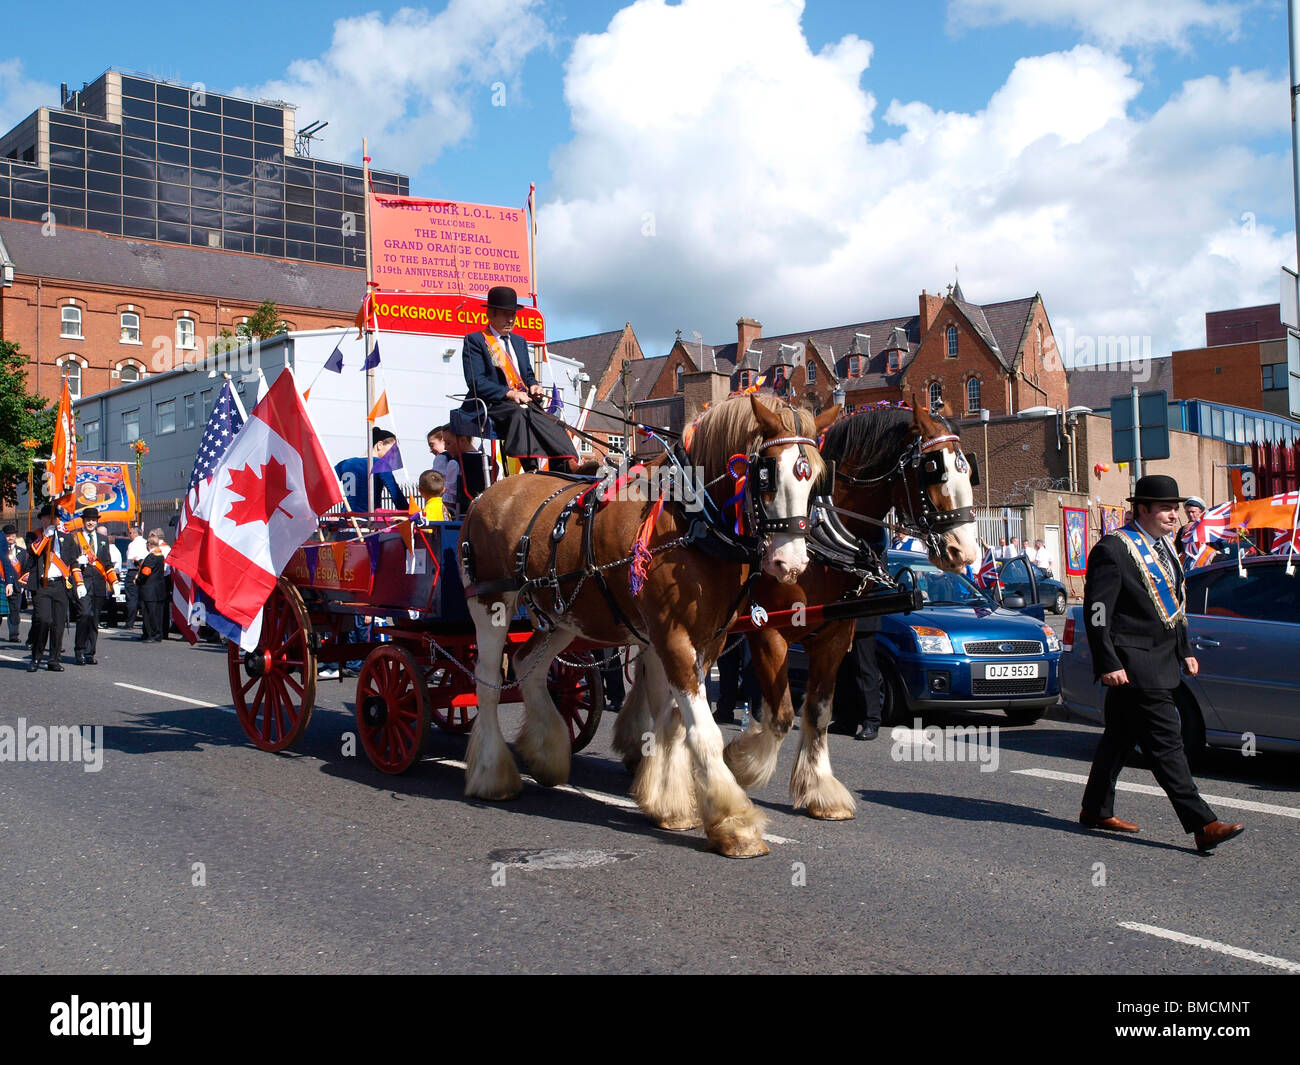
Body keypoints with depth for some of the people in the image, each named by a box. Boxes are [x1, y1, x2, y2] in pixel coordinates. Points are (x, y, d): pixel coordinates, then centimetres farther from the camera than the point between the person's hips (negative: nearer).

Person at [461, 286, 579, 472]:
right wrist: (509, 393, -19)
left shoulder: (519, 341, 25)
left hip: (523, 402, 6)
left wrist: (533, 386, 3)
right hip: (492, 405, -6)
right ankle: (531, 468, -48)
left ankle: (567, 467, -35)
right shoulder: (475, 341, 2)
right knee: (519, 415, -37)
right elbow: (476, 382, -9)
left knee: (550, 420, -23)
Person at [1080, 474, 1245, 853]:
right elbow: (1096, 611, -16)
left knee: (1119, 737, 16)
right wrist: (1108, 664, -19)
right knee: (1166, 742, -9)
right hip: (1132, 664, -9)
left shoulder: (1163, 546, 14)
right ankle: (1202, 825, -8)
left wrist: (1185, 650, 21)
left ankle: (1096, 811, 27)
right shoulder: (1113, 549, -14)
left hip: (1160, 658, 9)